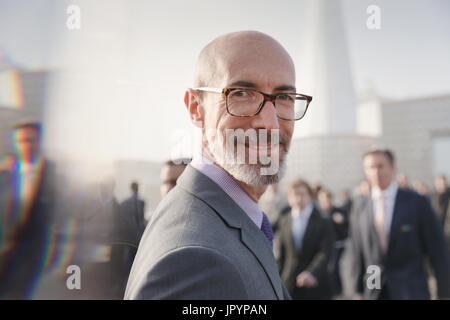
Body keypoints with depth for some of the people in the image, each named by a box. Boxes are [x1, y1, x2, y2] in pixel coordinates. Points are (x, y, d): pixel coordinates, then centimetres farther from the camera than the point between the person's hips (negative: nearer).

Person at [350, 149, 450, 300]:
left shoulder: (417, 202, -6)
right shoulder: (360, 206, 3)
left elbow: (438, 249, -3)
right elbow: (358, 251, 8)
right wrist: (358, 291, 11)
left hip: (411, 291, -3)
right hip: (374, 291, 3)